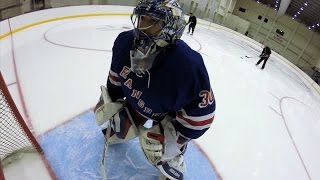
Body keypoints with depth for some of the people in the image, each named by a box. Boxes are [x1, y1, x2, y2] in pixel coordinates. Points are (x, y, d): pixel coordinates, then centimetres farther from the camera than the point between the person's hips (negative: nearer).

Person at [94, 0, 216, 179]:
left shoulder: (187, 64, -42)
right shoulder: (125, 41, -23)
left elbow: (202, 109, -30)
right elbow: (116, 72, -1)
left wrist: (175, 137, -25)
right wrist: (110, 99, 4)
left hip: (171, 113, -4)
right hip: (137, 100, 5)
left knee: (164, 150, 3)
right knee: (121, 125, 21)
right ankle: (114, 133, 61)